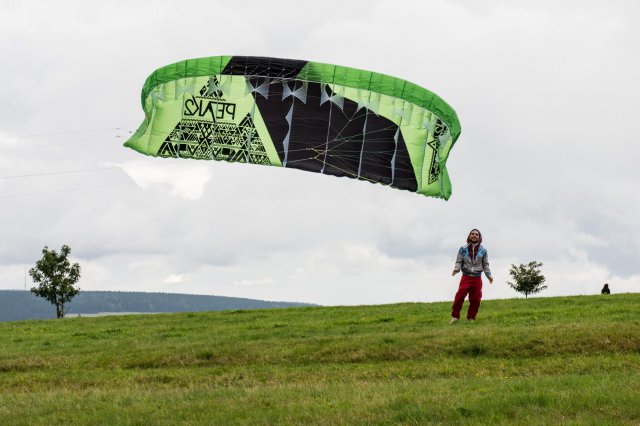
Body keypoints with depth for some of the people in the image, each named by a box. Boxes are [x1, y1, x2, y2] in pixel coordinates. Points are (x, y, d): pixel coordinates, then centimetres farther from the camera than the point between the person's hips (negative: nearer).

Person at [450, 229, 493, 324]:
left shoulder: (483, 250, 9)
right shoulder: (463, 249, 5)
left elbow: (485, 264, 11)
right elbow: (459, 262, 5)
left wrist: (489, 275, -2)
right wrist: (456, 269, -15)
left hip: (477, 278, 2)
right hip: (466, 277, -2)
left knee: (475, 299, 2)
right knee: (460, 296, -18)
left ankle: (471, 318, 16)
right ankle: (455, 317, -9)